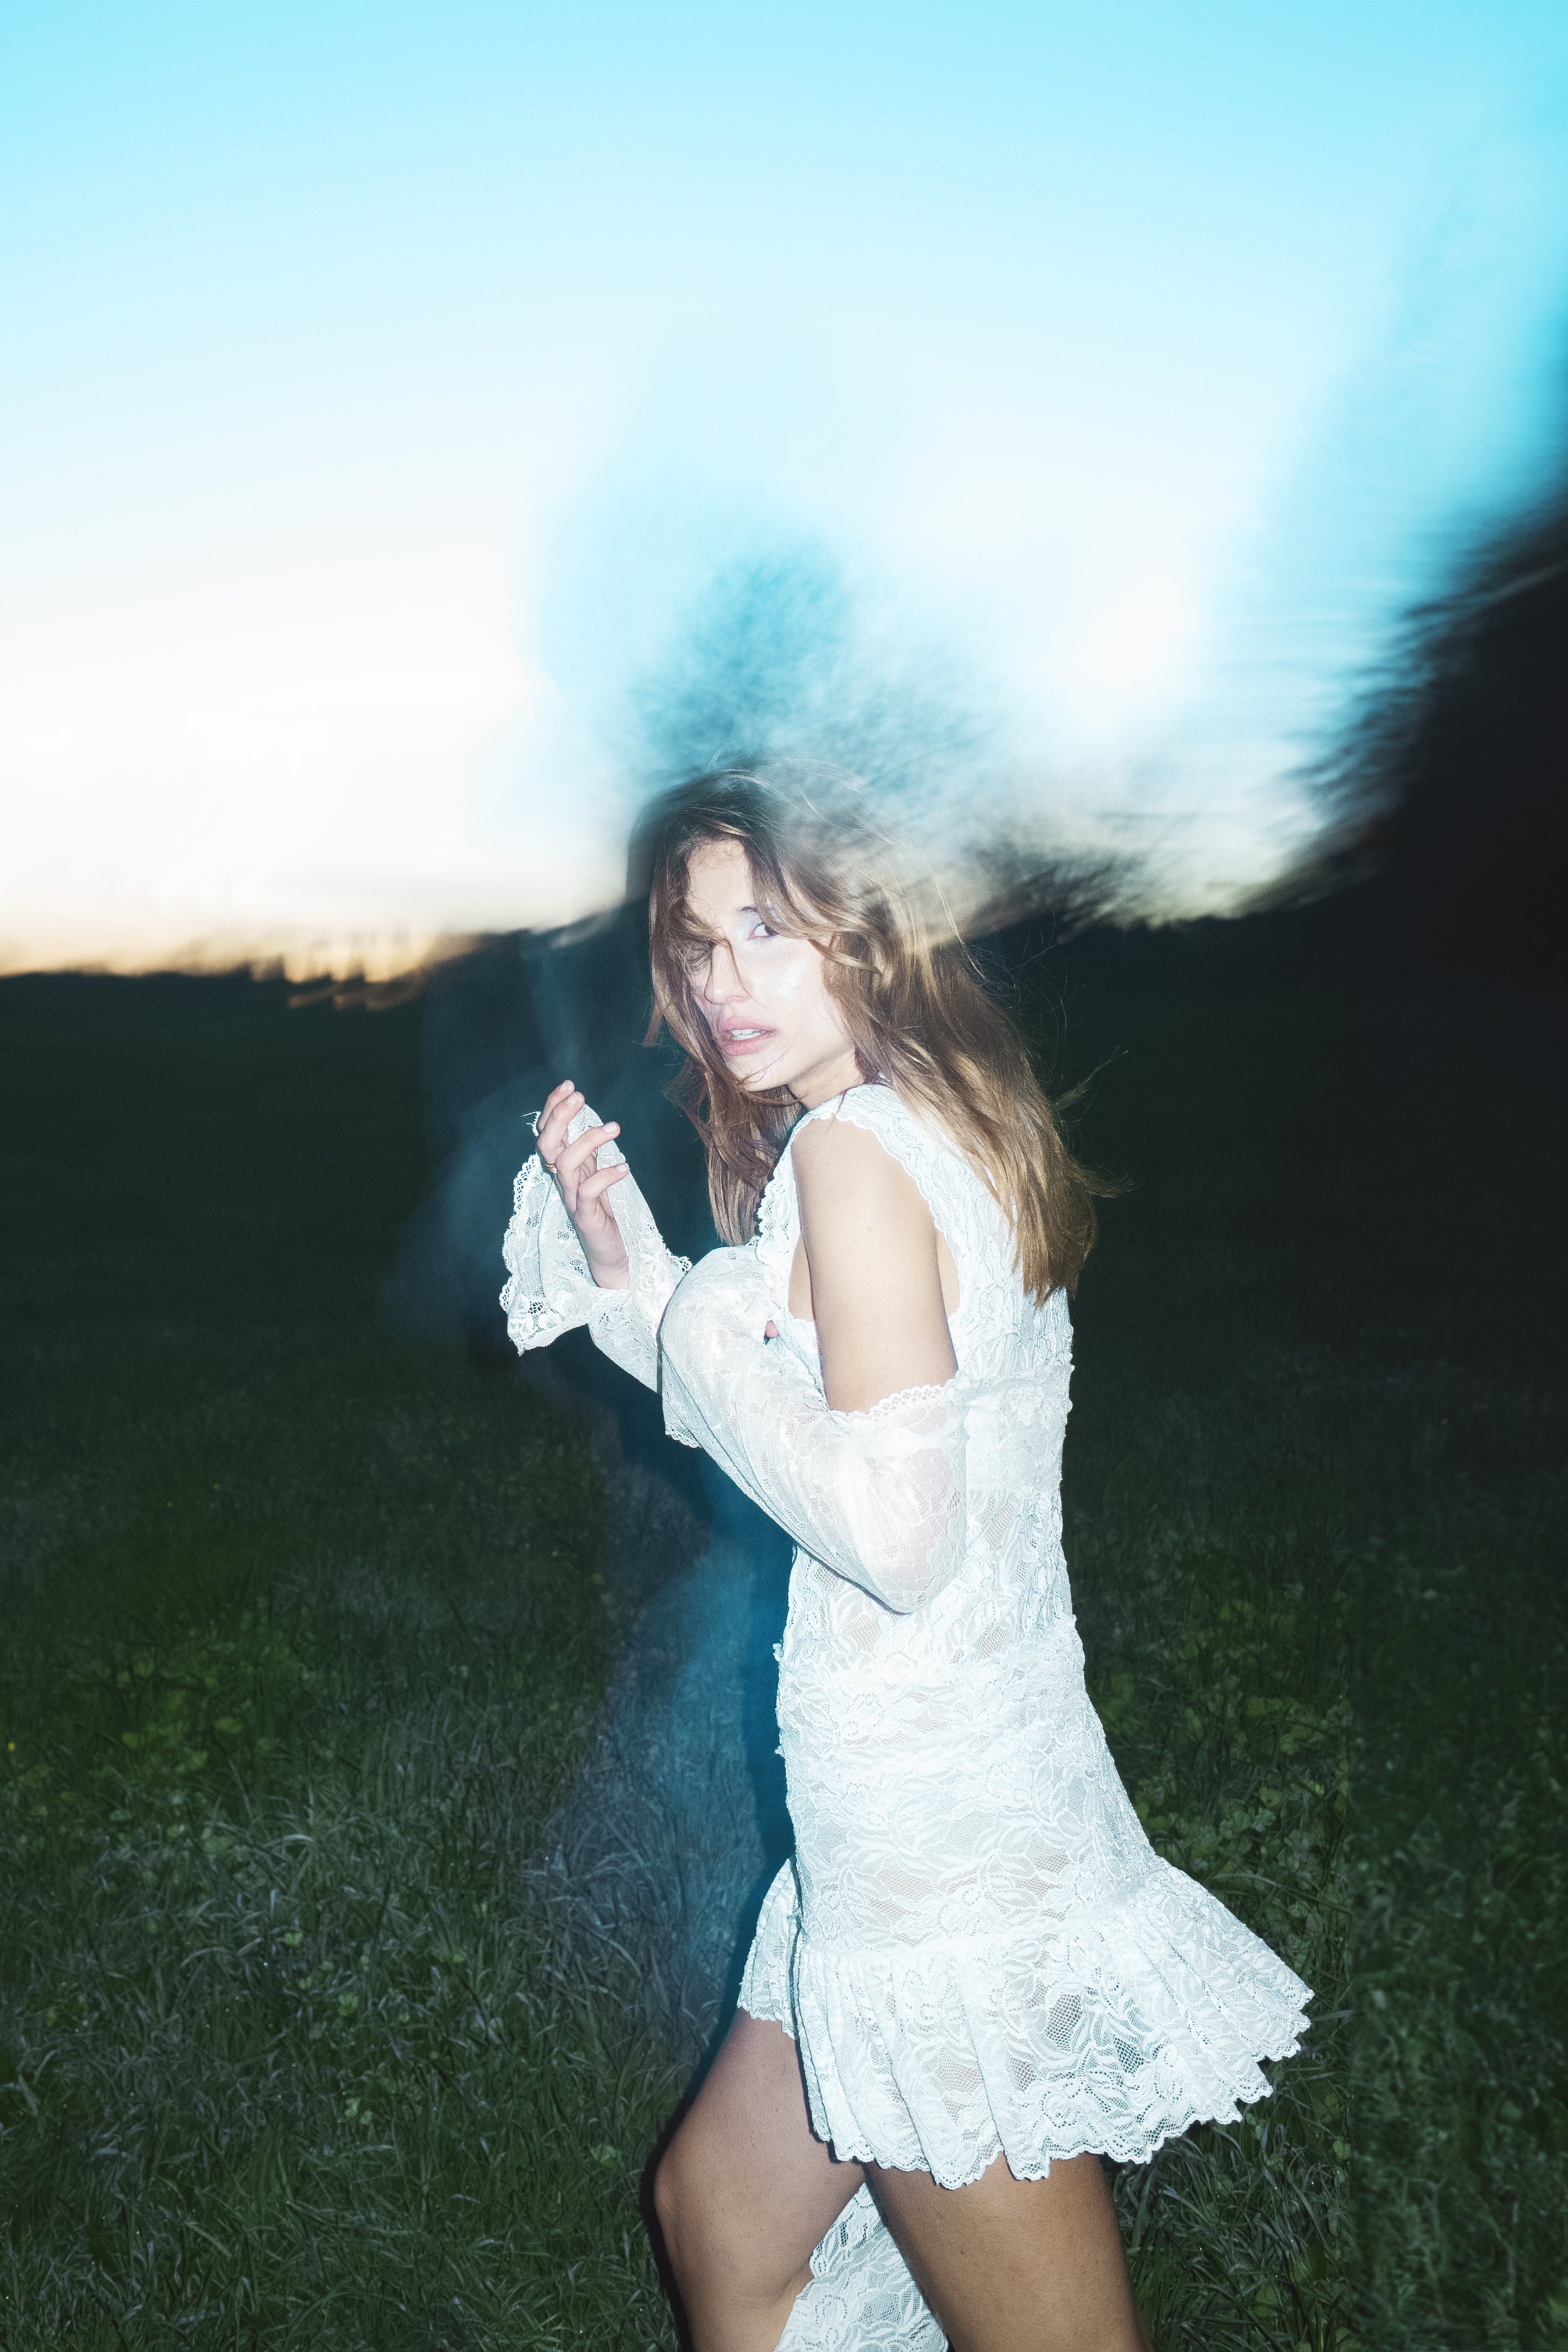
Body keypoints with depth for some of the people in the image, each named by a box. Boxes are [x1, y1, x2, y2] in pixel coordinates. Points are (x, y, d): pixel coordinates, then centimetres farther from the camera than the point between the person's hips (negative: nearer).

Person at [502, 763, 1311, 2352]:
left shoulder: (850, 1144, -18)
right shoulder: (954, 1129, 9)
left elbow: (897, 1534, -24)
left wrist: (699, 1335, -13)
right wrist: (630, 1275, 8)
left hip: (937, 1838, -10)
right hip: (991, 1789, 10)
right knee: (718, 2219, 25)